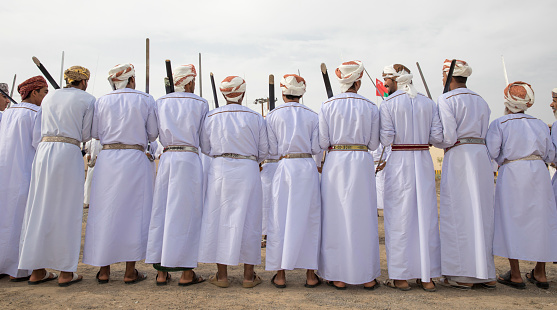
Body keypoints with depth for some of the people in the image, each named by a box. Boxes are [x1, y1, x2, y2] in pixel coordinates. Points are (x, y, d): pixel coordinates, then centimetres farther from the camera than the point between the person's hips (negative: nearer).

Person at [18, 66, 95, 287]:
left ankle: (37, 270, 19)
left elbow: (41, 130, 19)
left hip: (43, 151, 5)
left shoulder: (49, 97, 18)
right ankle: (66, 272, 5)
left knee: (40, 208, 10)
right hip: (69, 153, -5)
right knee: (66, 211, 0)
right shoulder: (87, 99, 3)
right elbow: (85, 135, 1)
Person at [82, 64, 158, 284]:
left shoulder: (102, 101, 6)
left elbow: (95, 133, 9)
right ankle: (130, 272, 10)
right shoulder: (146, 100, 1)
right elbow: (152, 134, 3)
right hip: (135, 160, -2)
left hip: (107, 159, 2)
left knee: (104, 212, 9)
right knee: (133, 213, 4)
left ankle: (104, 271, 17)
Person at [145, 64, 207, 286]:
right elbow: (203, 137, 6)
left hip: (166, 158, 4)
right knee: (186, 213, 1)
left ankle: (161, 272, 18)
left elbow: (158, 134, 13)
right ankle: (186, 273, 8)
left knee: (161, 211, 10)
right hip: (189, 159, -4)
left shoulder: (161, 103, 11)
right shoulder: (200, 104, 1)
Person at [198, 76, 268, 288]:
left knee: (219, 218, 8)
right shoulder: (255, 118, 1)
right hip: (248, 171, 0)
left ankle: (221, 275, 15)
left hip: (220, 170, 1)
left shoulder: (211, 117, 3)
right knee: (247, 219, 6)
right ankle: (249, 275, 13)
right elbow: (263, 151, 5)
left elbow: (205, 148, 10)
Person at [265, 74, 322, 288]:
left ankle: (280, 275, 13)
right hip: (307, 167, 1)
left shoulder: (273, 116, 2)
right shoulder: (312, 116, 5)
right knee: (309, 218, 8)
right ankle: (311, 274, 14)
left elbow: (271, 150, 0)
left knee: (280, 219, 7)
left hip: (284, 167, -1)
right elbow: (316, 148, 2)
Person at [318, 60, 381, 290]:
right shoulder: (370, 107, 3)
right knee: (363, 217, 8)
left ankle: (339, 277, 12)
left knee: (337, 217, 6)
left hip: (335, 162, 0)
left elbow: (322, 142, -3)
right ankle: (368, 277, 17)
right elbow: (374, 144, 5)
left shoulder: (327, 105, 0)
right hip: (362, 162, 1)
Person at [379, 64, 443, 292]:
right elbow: (437, 137, 4)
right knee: (426, 216, 9)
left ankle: (401, 277, 10)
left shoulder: (388, 104, -4)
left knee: (399, 217, 3)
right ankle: (427, 277, 16)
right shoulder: (428, 103, 9)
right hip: (424, 161, 4)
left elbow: (386, 140, -11)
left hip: (399, 161, -4)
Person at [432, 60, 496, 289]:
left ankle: (462, 275, 3)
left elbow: (448, 137, -13)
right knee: (482, 212, 11)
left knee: (458, 213, -2)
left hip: (458, 157, -7)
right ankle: (486, 274, 19)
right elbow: (485, 134, 16)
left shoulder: (446, 100, -6)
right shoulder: (481, 101, 17)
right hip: (482, 156, 7)